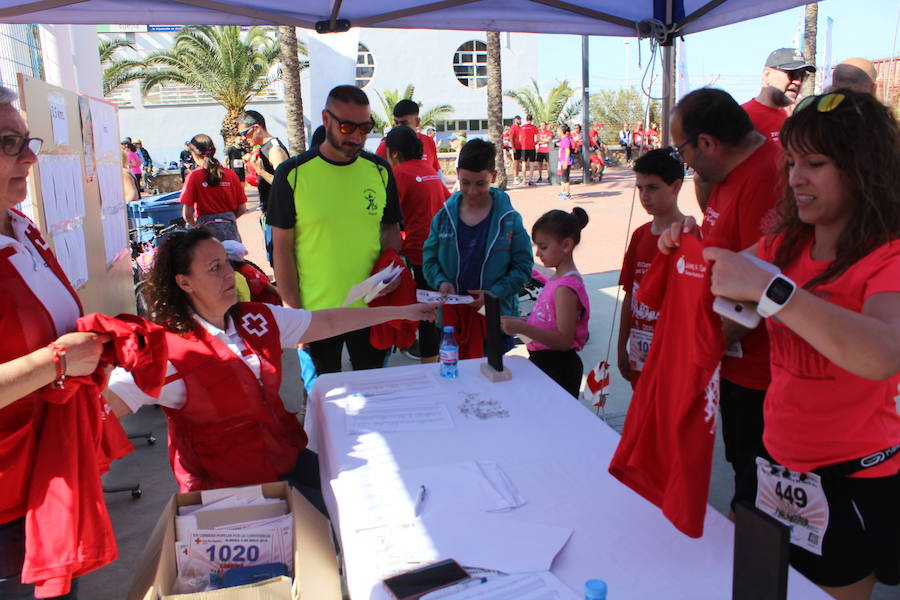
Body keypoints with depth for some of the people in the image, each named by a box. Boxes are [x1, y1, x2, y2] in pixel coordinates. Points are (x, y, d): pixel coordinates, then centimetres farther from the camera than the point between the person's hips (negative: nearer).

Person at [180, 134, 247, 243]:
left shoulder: (195, 176, -6)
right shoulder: (231, 174, 1)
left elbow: (187, 214, -7)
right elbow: (242, 208, 4)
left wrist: (196, 226, 12)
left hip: (207, 230, -2)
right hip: (231, 230, 3)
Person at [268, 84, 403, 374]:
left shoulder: (379, 170, 2)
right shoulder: (292, 174, -7)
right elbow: (282, 247, -5)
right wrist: (293, 311, -7)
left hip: (371, 309, 3)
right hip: (314, 314, -2)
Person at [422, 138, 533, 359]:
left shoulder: (509, 219, -4)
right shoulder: (444, 216, 3)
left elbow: (523, 267, -3)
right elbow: (429, 258, 9)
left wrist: (494, 293, -15)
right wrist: (440, 281, -11)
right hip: (452, 316, 2)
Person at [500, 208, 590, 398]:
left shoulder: (566, 287, -20)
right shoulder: (556, 279, 9)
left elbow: (564, 340, -24)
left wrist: (523, 328, -31)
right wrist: (518, 322, 2)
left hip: (558, 369, -10)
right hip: (543, 361, 10)